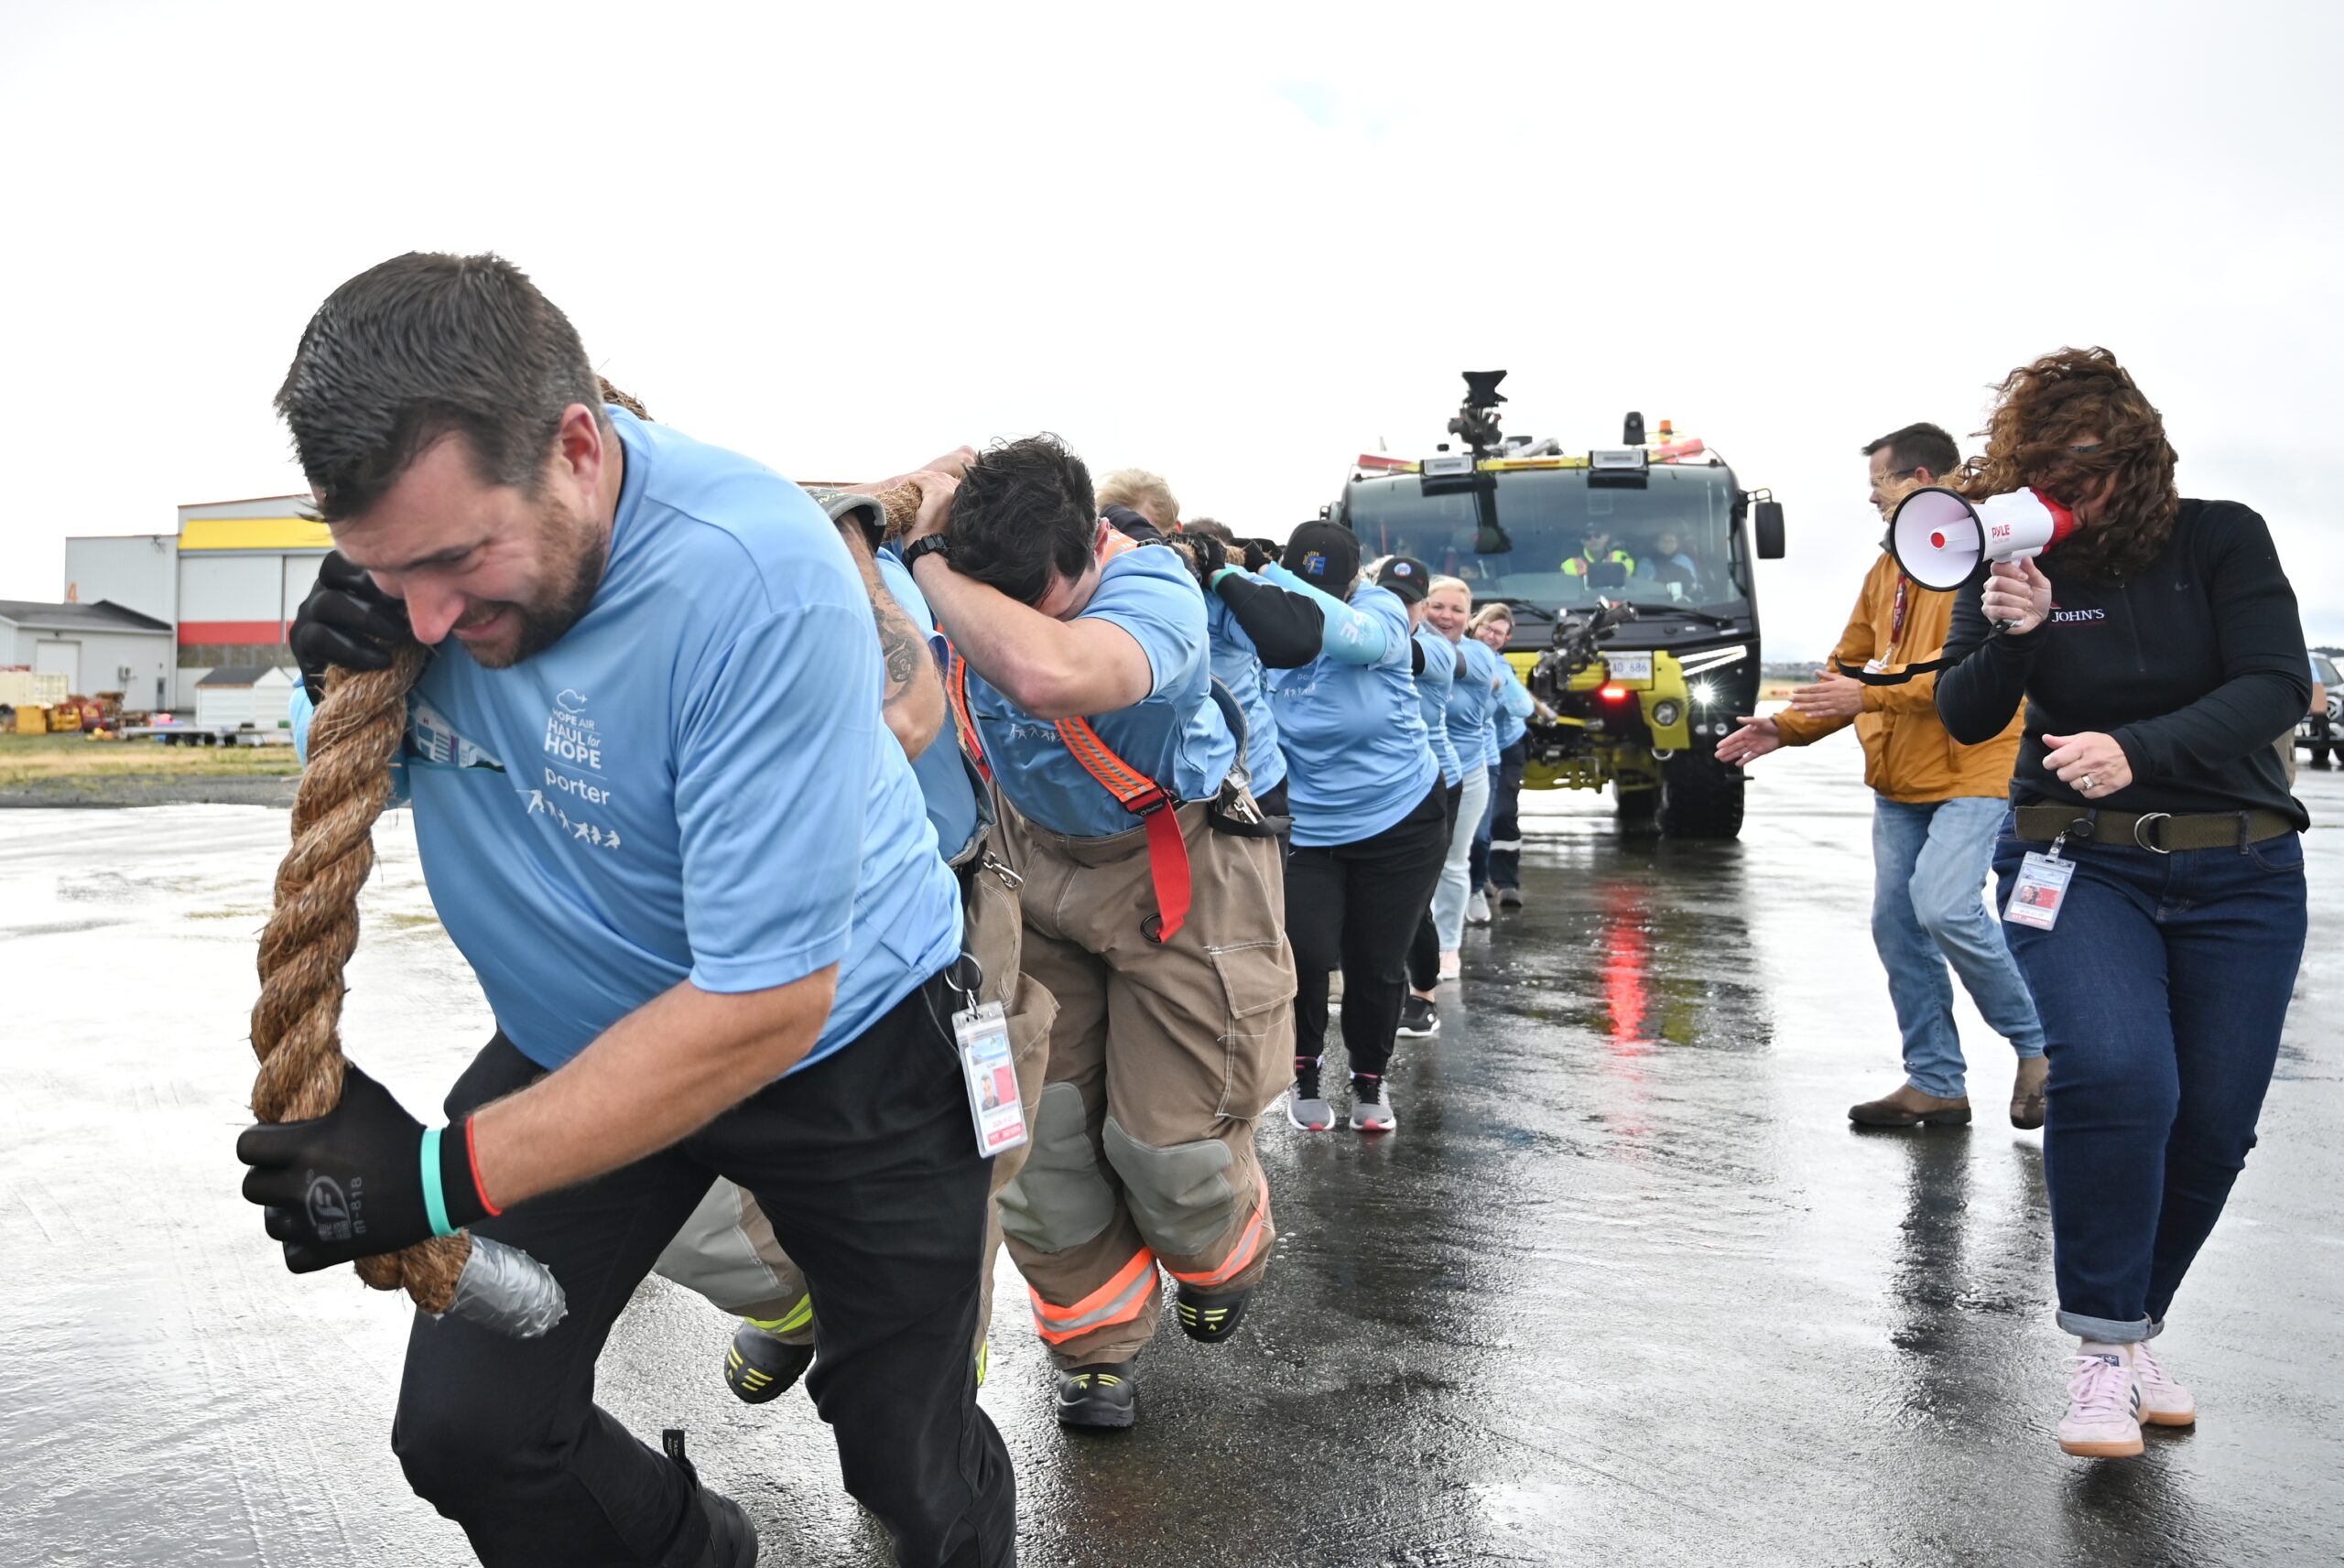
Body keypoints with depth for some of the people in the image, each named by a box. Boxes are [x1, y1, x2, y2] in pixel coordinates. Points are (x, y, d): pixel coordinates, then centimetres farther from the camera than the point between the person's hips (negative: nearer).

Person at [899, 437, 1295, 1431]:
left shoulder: (1154, 591, -36)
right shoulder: (961, 587, -18)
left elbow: (1045, 672, -58)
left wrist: (930, 559, -45)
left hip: (1172, 872, -5)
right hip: (1037, 862, 5)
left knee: (1168, 1134, -1)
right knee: (1033, 1124, 4)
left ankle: (1222, 1258, 38)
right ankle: (1097, 1340, 28)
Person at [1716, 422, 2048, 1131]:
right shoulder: (1888, 567, 16)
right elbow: (1850, 664, 19)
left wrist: (1873, 694, -24)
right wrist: (1785, 726, 7)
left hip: (1969, 767, -8)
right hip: (1899, 779, 8)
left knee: (1945, 907, -20)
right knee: (1896, 924, 5)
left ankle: (2037, 1045, 3)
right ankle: (1936, 1083, 14)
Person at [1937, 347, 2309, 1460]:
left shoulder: (2222, 540, -3)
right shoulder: (2018, 563, 0)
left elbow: (2276, 686, -14)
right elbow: (1966, 718, -4)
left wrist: (2139, 750, -30)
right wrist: (2009, 635, -24)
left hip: (2240, 875, 1)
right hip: (2081, 863, -1)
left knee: (2214, 1120, 2)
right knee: (2116, 1073, -24)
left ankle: (2135, 1327, 26)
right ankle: (2105, 1351, -10)